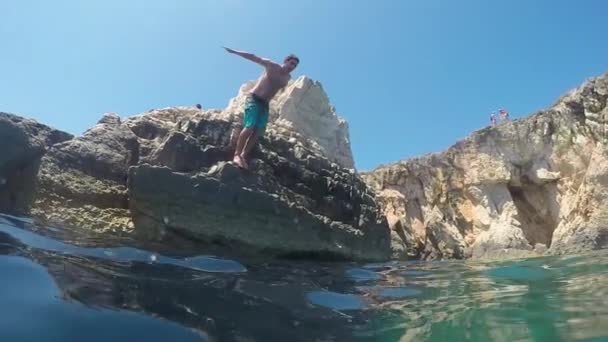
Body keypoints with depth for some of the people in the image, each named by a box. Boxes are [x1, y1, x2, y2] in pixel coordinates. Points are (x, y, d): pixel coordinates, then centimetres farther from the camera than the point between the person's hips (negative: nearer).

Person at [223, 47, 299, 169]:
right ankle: (237, 155, -16)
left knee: (258, 132, -3)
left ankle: (244, 156, 1)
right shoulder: (272, 66, -4)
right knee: (249, 127, -20)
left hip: (265, 104, 6)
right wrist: (234, 51, -7)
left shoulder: (287, 78, 12)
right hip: (254, 99, -6)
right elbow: (254, 57, -5)